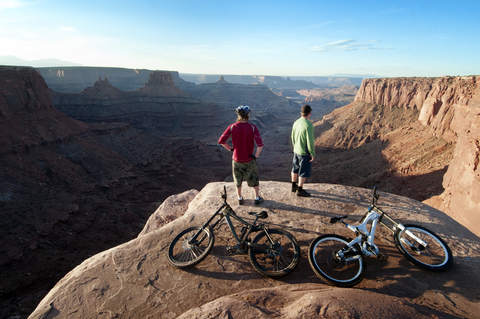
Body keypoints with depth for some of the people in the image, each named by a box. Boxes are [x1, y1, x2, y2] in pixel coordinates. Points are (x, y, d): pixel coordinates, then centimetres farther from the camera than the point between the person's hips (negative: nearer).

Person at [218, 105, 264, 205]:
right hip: (249, 160, -1)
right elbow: (260, 144, -23)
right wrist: (256, 156, -10)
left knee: (238, 180, 22)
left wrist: (230, 149, 3)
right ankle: (257, 198, 32)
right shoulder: (252, 127, -15)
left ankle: (240, 199, 36)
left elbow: (221, 141, -10)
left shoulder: (232, 127, -11)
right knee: (254, 179, 20)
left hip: (236, 159, 2)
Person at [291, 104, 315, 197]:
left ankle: (294, 186, 33)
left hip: (296, 151, 8)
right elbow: (310, 141, -22)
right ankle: (299, 190, 15)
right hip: (305, 153, -8)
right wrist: (312, 154, -11)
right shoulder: (308, 125, -24)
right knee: (304, 172, 6)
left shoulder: (296, 122, 0)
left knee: (295, 169, 19)